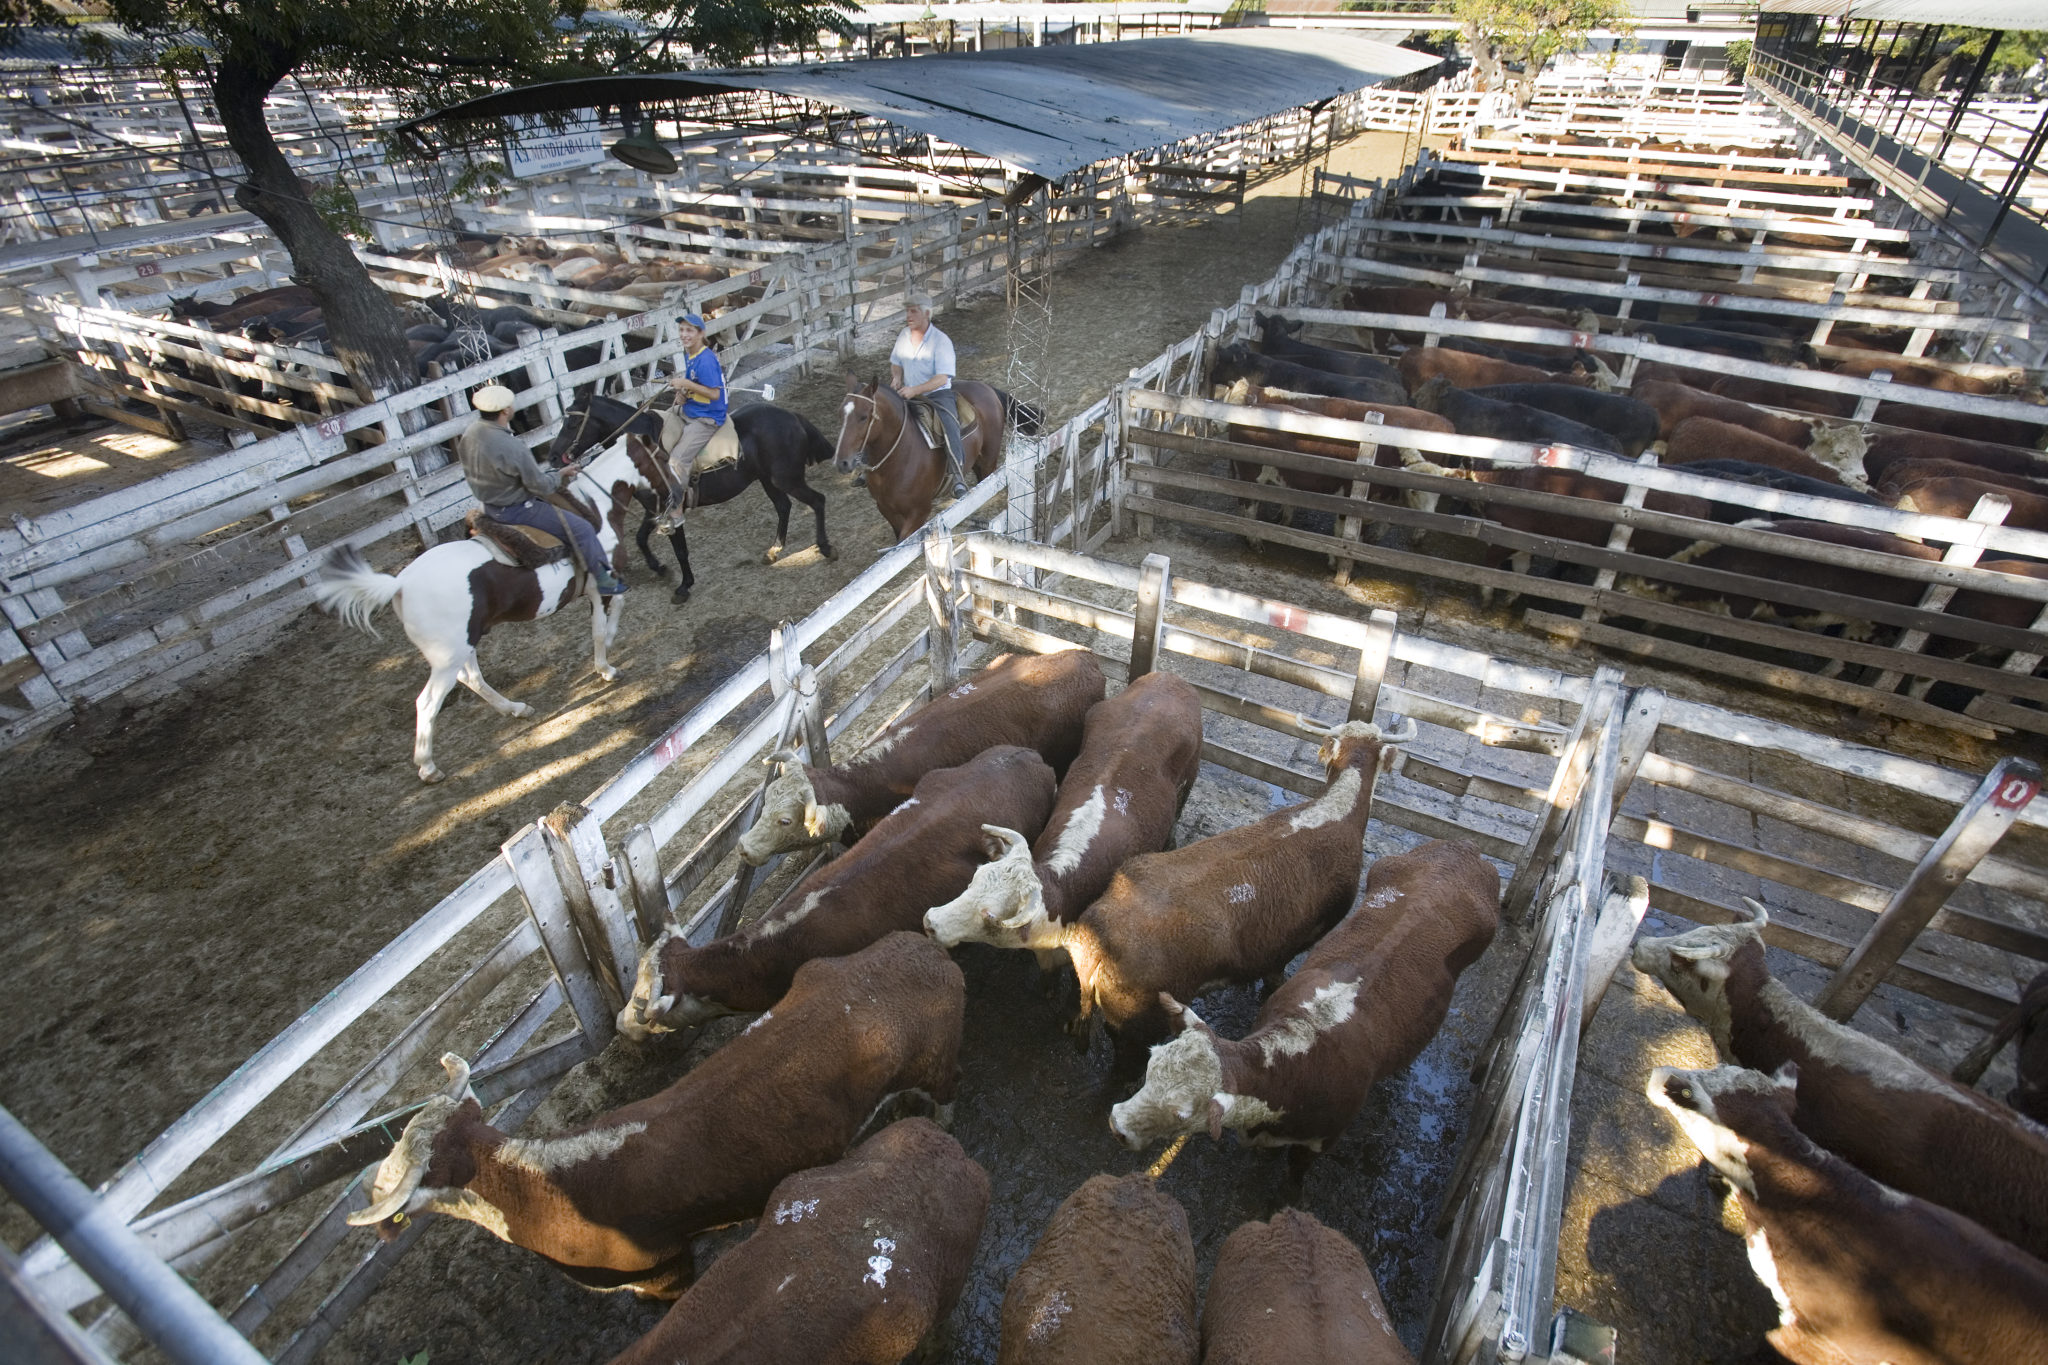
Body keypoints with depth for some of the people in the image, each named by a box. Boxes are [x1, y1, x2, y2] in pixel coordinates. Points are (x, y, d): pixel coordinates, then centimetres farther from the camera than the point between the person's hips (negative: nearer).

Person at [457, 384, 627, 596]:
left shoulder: (470, 432, -6)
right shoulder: (513, 449, -34)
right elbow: (541, 486, -24)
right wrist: (560, 475, -2)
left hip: (488, 502, 10)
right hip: (515, 509, -10)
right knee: (582, 529, -6)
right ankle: (605, 580, 4)